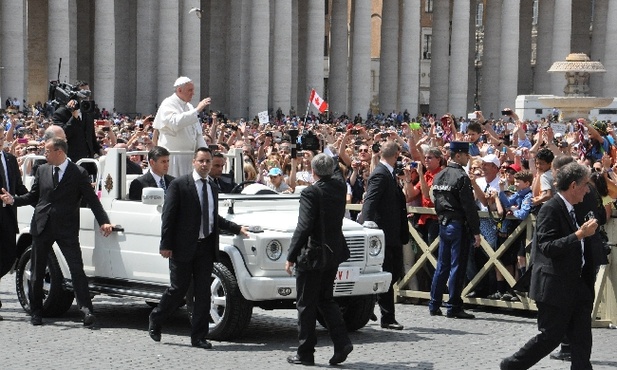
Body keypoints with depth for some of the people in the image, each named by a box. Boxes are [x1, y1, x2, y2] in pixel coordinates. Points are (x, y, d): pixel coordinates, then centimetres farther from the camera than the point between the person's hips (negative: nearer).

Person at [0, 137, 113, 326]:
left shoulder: (78, 174, -3)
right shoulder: (42, 170, 9)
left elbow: (92, 200, -3)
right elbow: (33, 196, 16)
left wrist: (104, 222, -14)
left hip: (67, 229, -4)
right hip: (42, 226, 4)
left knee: (77, 270, -10)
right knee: (37, 272, 9)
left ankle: (86, 310, -12)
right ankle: (36, 312, 19)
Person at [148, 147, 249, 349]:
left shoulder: (213, 189, 15)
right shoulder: (179, 185, -5)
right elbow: (168, 216, -8)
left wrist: (238, 229, 16)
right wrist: (165, 245, -12)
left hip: (206, 247, 6)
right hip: (183, 247, -5)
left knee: (203, 293, 3)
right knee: (178, 289, 0)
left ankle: (199, 337, 8)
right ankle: (155, 322, 24)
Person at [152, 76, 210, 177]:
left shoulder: (189, 106, 17)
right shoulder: (168, 104, -7)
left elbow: (197, 133, 20)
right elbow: (176, 122, -28)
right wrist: (197, 110, -26)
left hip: (189, 156, 8)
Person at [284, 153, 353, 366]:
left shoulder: (310, 193, -18)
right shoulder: (340, 187, 2)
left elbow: (304, 228, -21)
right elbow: (336, 175, 29)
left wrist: (291, 257, -16)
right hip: (334, 254, 7)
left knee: (306, 305, 3)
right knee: (326, 300, 19)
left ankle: (305, 353, 7)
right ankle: (341, 343, 5)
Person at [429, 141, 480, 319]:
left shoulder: (439, 176, 10)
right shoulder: (461, 177, -15)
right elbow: (469, 207, -17)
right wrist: (476, 231, -15)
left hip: (443, 225, 8)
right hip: (458, 226, -8)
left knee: (442, 266, 13)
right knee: (457, 267, -3)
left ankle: (434, 305, 16)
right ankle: (453, 307, 0)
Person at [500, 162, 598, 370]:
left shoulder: (570, 210, 13)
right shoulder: (551, 209, -16)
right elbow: (547, 247, -25)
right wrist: (580, 234, -28)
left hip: (574, 286, 9)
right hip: (555, 287, -9)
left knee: (582, 340, 5)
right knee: (550, 336, -1)